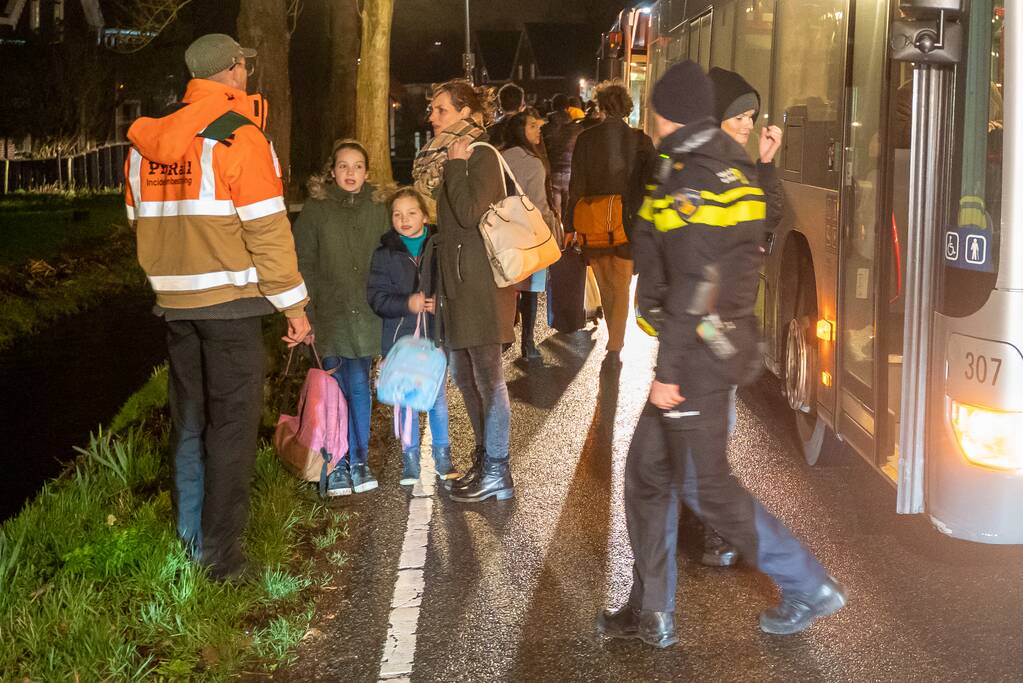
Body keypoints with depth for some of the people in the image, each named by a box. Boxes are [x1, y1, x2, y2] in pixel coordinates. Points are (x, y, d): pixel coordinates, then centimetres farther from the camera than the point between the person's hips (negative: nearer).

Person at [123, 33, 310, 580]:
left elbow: (141, 221, 13)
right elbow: (267, 228, -14)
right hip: (231, 299, -6)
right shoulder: (239, 137, -11)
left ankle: (192, 541, 23)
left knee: (190, 420, 16)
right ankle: (220, 555, 2)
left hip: (175, 302, 6)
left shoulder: (146, 144, 8)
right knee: (232, 423, 0)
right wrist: (293, 305, -8)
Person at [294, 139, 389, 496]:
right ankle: (339, 465, 11)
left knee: (359, 386, 5)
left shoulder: (377, 209, 9)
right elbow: (304, 263, -2)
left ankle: (359, 460, 16)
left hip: (365, 315, 2)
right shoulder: (316, 208, 1)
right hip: (329, 315, -2)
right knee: (337, 387, 1)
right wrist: (308, 313, -9)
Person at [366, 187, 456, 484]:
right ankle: (410, 461, 18)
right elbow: (376, 296, -6)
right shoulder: (385, 253, -2)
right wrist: (407, 303, -20)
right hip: (401, 338, 0)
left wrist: (441, 302, -18)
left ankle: (442, 457, 21)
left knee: (438, 397, 9)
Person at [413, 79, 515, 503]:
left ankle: (496, 475, 3)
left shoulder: (482, 157, -12)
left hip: (481, 279, -10)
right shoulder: (448, 155, 15)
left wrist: (456, 165, -16)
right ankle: (484, 459, 25)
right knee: (463, 373, 14)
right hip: (455, 278, 10)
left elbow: (470, 214, -23)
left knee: (487, 376, -4)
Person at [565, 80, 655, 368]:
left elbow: (577, 185, -4)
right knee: (622, 288, 7)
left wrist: (570, 225, 2)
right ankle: (614, 348, -3)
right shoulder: (640, 140, -6)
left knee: (605, 287, 17)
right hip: (627, 223, -1)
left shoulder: (586, 139, -5)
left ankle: (614, 341, 28)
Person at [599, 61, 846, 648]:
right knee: (648, 472, 13)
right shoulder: (733, 165, 11)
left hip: (697, 355, -10)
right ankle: (652, 612, 20)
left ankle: (810, 587, 12)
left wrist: (668, 370, -19)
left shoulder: (691, 178, -18)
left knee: (708, 486, 1)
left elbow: (692, 288, -22)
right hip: (726, 343, 10)